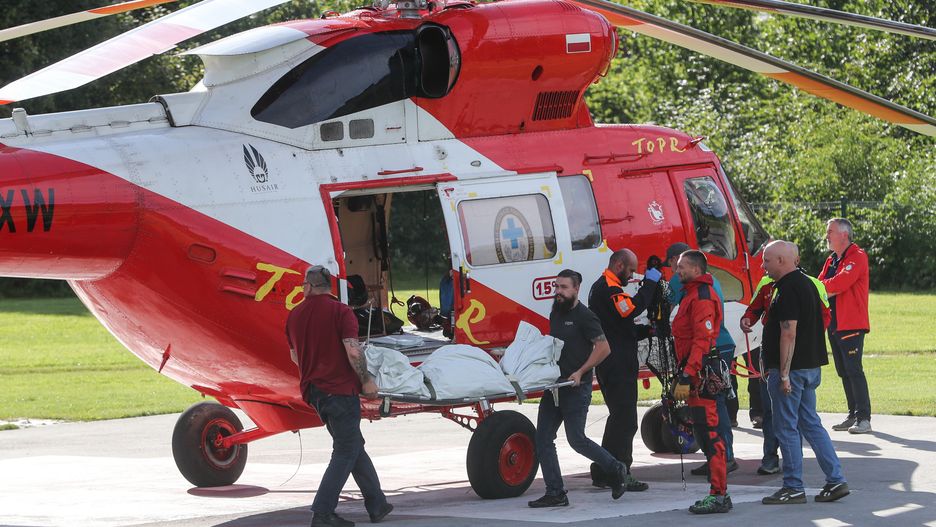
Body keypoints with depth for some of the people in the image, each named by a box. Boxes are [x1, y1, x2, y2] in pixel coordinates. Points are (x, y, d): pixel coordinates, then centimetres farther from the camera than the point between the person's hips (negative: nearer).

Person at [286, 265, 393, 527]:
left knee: (355, 446, 17)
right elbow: (353, 350, -20)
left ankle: (377, 505, 21)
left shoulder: (295, 315, 9)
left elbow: (295, 356, 21)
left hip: (313, 390, 7)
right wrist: (366, 380, -7)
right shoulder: (340, 311, -11)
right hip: (340, 388, -7)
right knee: (345, 452, -2)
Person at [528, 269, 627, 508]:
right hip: (554, 386, 8)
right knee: (543, 438, 1)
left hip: (576, 388, -8)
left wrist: (580, 372, -16)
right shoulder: (556, 312, 14)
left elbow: (603, 348, -13)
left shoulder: (584, 316, -11)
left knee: (576, 439, -6)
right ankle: (555, 494, 4)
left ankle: (615, 470, 16)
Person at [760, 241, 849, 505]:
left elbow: (788, 333, -22)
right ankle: (835, 481, 9)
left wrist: (784, 375, -22)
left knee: (786, 428, -2)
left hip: (791, 368, -10)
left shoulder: (788, 290, -17)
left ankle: (793, 488, 3)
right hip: (812, 366, 10)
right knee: (810, 424, 13)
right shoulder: (808, 284, 15)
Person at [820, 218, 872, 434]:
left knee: (853, 370, -12)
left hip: (851, 325, -9)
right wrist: (829, 291, -10)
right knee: (843, 372, 11)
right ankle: (853, 416, 17)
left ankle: (863, 418, -13)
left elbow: (840, 282, -21)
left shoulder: (857, 257, -9)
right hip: (834, 324, 9)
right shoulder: (831, 260, 19)